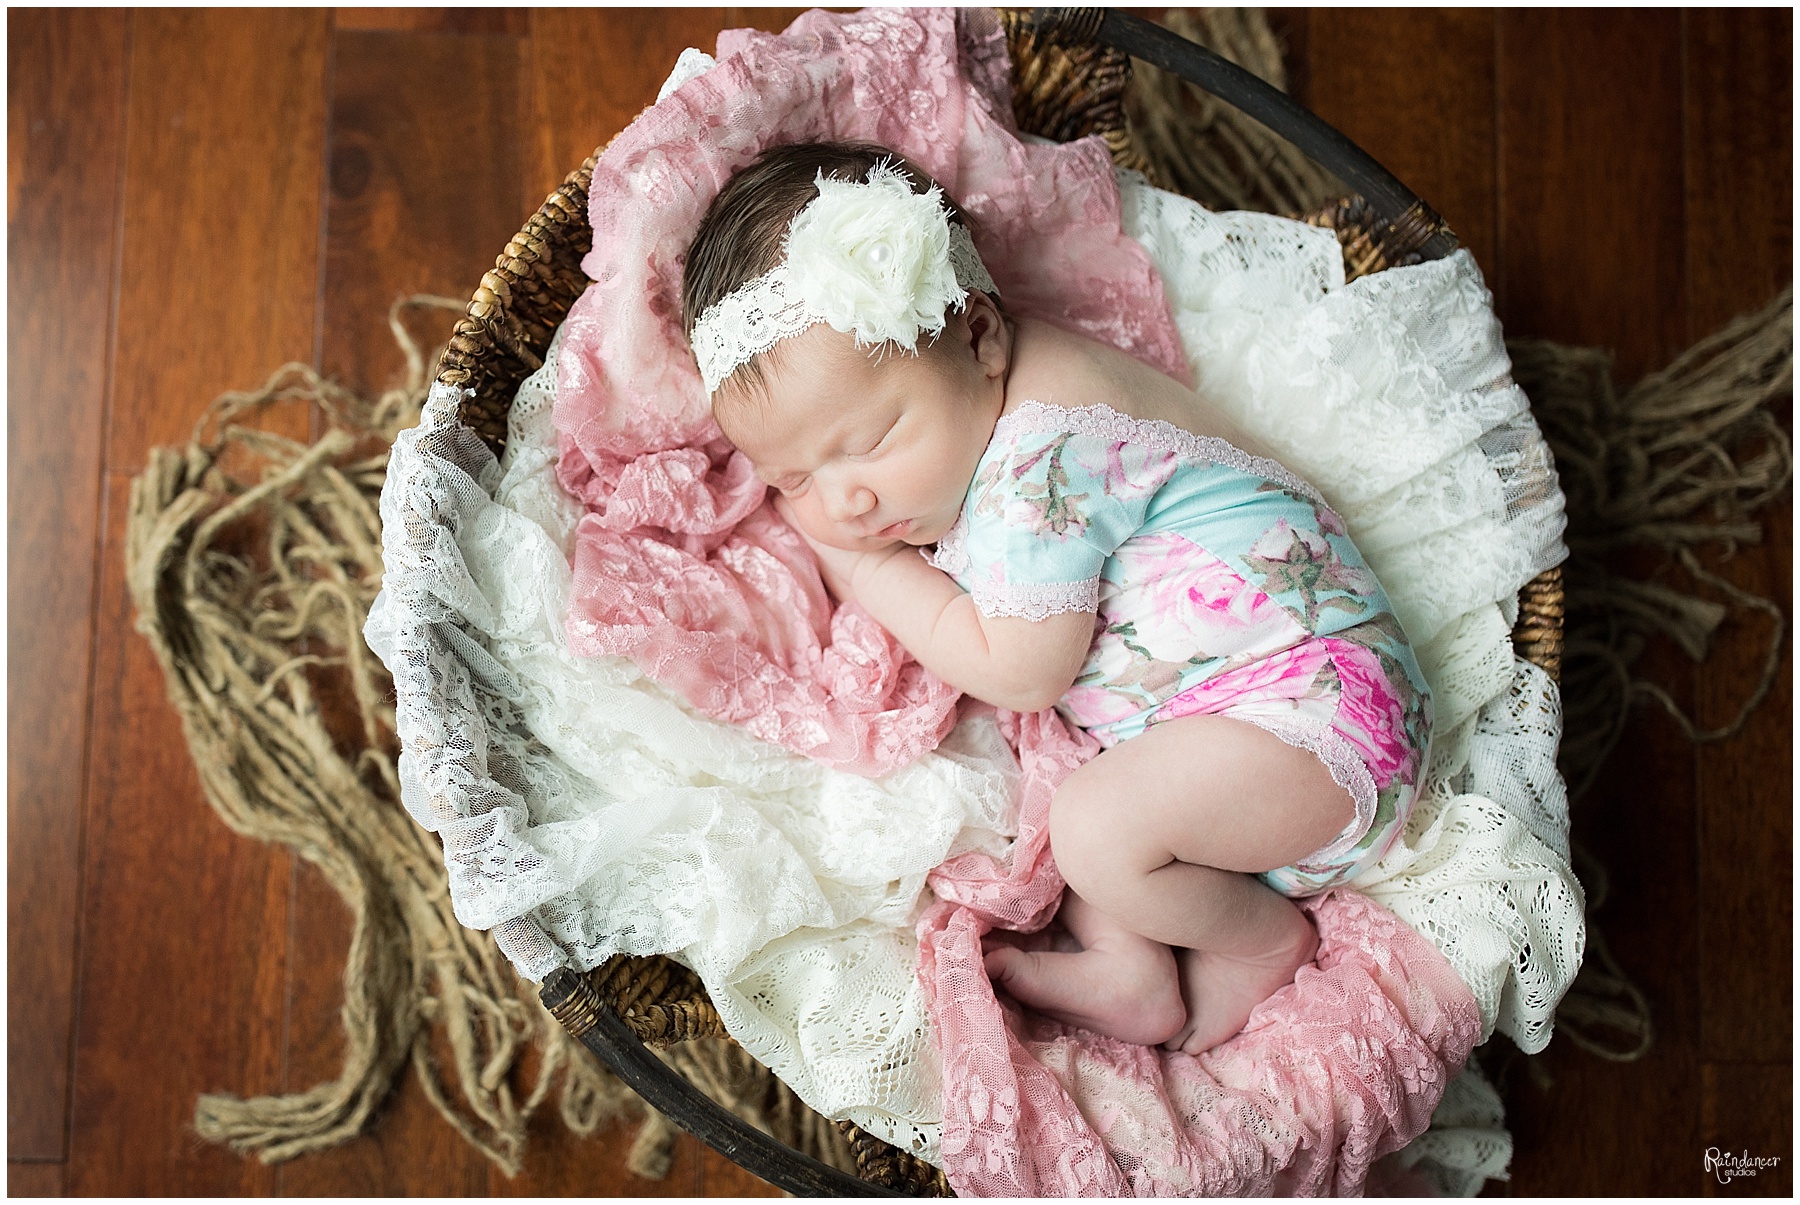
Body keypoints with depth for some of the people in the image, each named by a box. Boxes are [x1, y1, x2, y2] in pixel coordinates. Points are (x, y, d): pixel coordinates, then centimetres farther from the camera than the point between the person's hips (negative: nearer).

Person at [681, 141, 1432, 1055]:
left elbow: (1018, 672, -19)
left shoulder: (1043, 451, -25)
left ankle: (1265, 944, 1)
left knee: (1101, 826, -28)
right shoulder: (967, 421, 6)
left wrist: (865, 571, -9)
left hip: (1308, 695, -10)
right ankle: (1127, 965, 3)